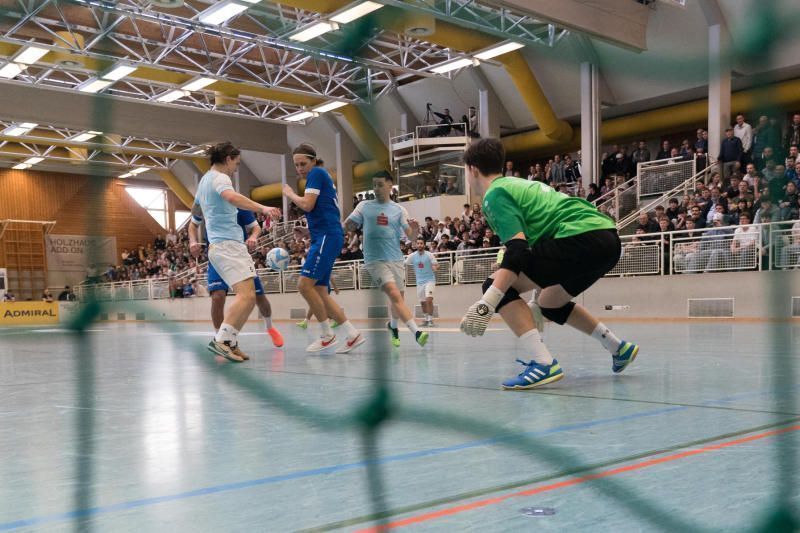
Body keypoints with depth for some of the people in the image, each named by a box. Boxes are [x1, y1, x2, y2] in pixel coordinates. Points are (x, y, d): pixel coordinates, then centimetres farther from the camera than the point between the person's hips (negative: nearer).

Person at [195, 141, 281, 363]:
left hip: (217, 245, 10)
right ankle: (221, 339, -27)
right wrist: (262, 208, -39)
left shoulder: (205, 179, 22)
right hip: (229, 244, -10)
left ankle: (229, 343, 4)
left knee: (247, 297, 8)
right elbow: (232, 197, -31)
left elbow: (196, 208, 39)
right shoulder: (220, 178, -7)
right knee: (247, 296, -20)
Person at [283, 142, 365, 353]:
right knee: (319, 291, 5)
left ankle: (327, 335, -7)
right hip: (323, 238, 10)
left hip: (327, 236, -10)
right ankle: (352, 334, 6)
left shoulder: (317, 172, -4)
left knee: (305, 284, -16)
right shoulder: (322, 177, 24)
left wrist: (290, 194, 3)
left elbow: (307, 205, -14)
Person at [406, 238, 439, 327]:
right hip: (419, 281, 4)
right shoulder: (412, 256, 1)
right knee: (422, 302, 11)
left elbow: (436, 265, -9)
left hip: (429, 280, -4)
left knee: (429, 299, -20)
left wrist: (435, 268, -32)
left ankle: (430, 319, -12)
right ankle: (426, 319, 28)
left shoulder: (429, 255, -8)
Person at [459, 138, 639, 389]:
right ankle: (619, 349, 36)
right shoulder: (517, 184, 26)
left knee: (497, 286, -7)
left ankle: (544, 364, -17)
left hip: (581, 237, -10)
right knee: (550, 303, 30)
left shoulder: (494, 194, -1)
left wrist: (487, 302, -22)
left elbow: (518, 250, -16)